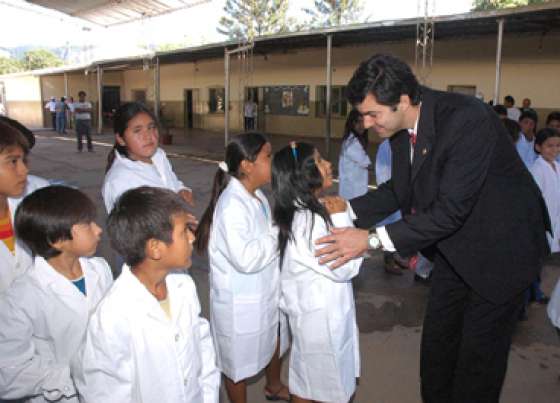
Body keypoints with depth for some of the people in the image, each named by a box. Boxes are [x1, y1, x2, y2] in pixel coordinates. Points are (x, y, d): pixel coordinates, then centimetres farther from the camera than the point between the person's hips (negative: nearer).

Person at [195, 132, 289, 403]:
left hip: (265, 291, 10)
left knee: (275, 340, 30)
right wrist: (279, 232, -25)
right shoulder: (232, 205, -28)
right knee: (239, 362, 13)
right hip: (241, 301, -10)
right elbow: (246, 258, -36)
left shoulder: (256, 196, 1)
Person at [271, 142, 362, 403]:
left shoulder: (308, 211, 1)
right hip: (320, 319, -9)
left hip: (321, 310, 9)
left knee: (308, 379, 26)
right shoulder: (305, 222, -30)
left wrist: (343, 213, -6)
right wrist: (341, 219, -18)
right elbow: (345, 268, -24)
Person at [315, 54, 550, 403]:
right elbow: (401, 190, 4)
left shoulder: (468, 119, -32)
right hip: (455, 245, 7)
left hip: (500, 248, -7)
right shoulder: (401, 127, -8)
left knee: (479, 351, 6)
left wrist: (373, 239, -35)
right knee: (436, 339, 18)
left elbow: (450, 210, -34)